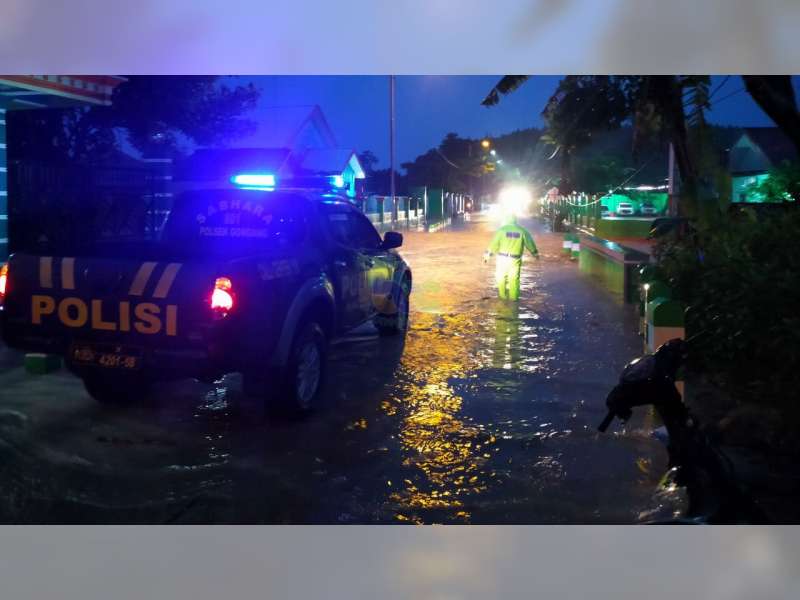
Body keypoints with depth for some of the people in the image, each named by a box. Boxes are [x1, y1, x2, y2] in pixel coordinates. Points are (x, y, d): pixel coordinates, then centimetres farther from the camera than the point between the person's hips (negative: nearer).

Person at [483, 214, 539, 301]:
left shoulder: (502, 229, -6)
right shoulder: (522, 230, 0)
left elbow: (494, 243, -7)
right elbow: (529, 243, 10)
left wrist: (487, 255, 0)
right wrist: (535, 253, 25)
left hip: (502, 258, -1)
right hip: (515, 259, 1)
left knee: (501, 277, 14)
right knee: (514, 278, 10)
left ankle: (503, 295, 18)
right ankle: (514, 296, 12)